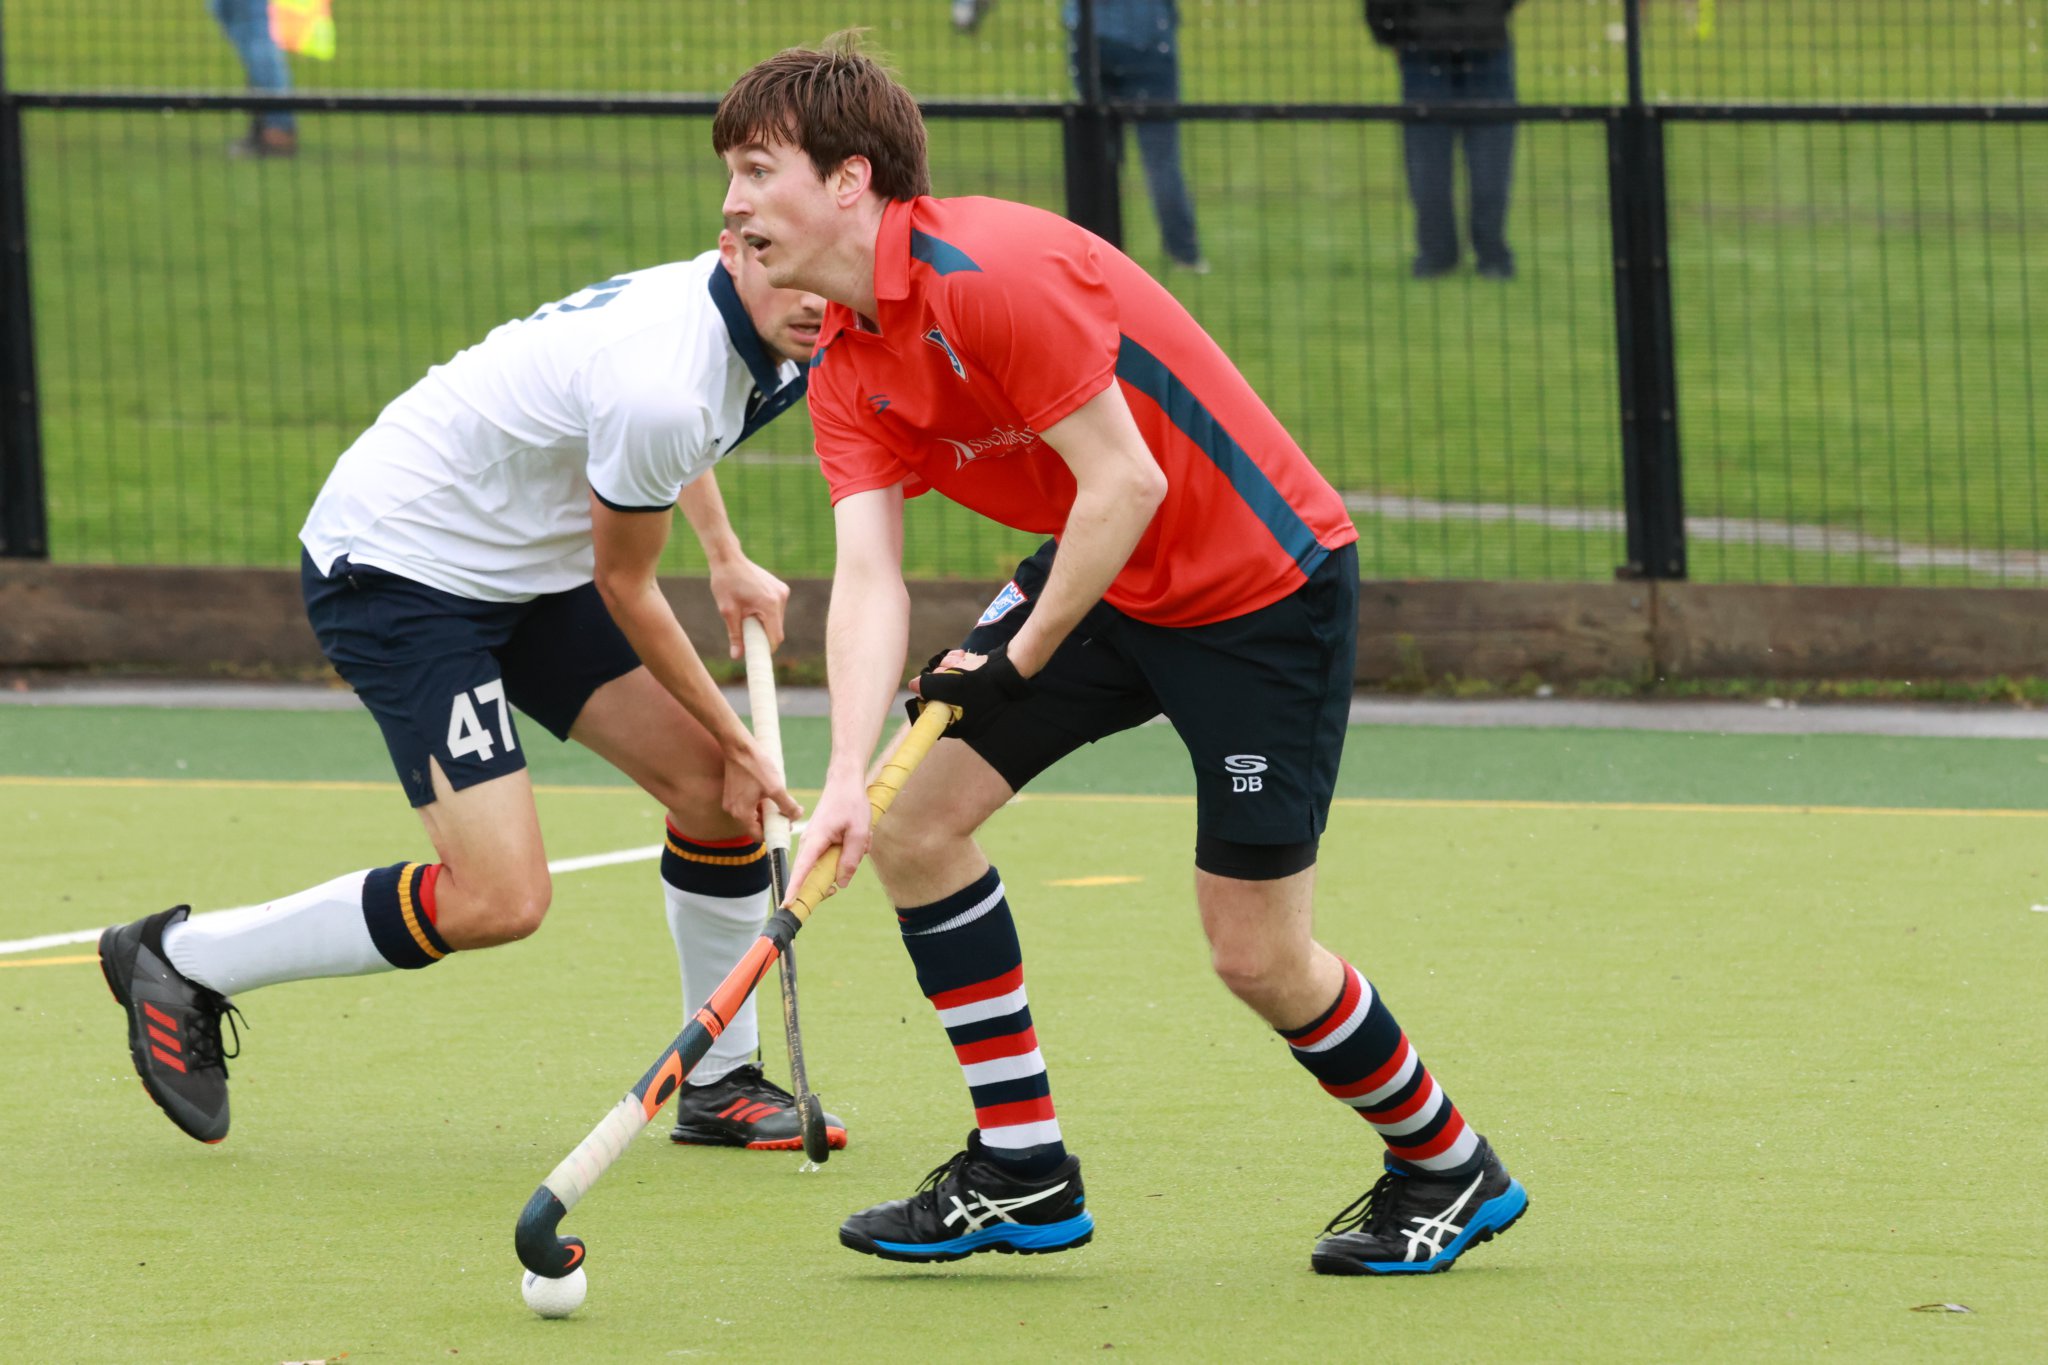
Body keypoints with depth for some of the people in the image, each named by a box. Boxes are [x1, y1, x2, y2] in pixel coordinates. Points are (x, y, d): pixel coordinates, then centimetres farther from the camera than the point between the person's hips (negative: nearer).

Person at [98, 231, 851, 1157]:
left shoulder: (741, 321, -3)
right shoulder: (659, 388, -32)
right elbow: (624, 587, -15)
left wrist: (726, 558, 24)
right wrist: (737, 742, -5)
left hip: (521, 566, 10)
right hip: (395, 568, -10)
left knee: (713, 788, 4)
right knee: (498, 898, -19)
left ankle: (721, 1087, 22)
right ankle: (182, 960, -2)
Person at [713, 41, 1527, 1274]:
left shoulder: (995, 273, -26)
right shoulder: (846, 369, 1)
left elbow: (1125, 485, -26)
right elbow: (868, 572, -8)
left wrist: (1023, 661, -16)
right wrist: (847, 781, -23)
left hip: (1262, 583, -9)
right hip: (1107, 582, 9)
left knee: (1258, 957, -5)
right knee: (918, 819, -1)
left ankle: (1449, 1170, 19)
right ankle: (1022, 1173, 8)